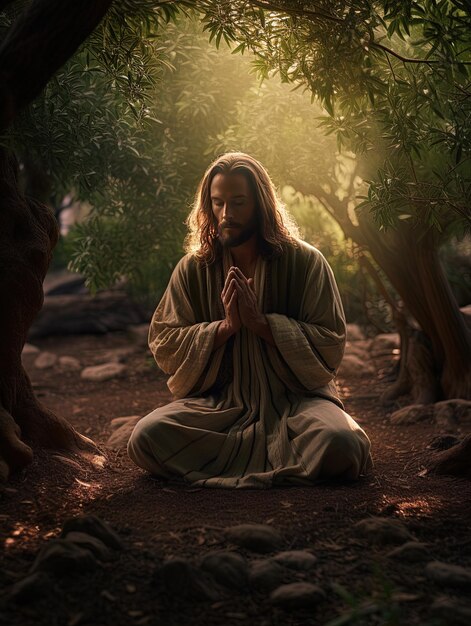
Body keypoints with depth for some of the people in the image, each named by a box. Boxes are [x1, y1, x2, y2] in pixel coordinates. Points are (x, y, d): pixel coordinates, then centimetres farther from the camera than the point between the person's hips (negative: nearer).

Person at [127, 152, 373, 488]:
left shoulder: (305, 262, -1)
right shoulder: (192, 269, 5)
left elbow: (330, 345, -6)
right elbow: (164, 345, 1)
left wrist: (261, 322, -16)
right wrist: (225, 327, -14)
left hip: (294, 397, -2)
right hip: (218, 401, 2)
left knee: (340, 444, -34)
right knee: (145, 438, -25)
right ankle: (276, 454, -10)